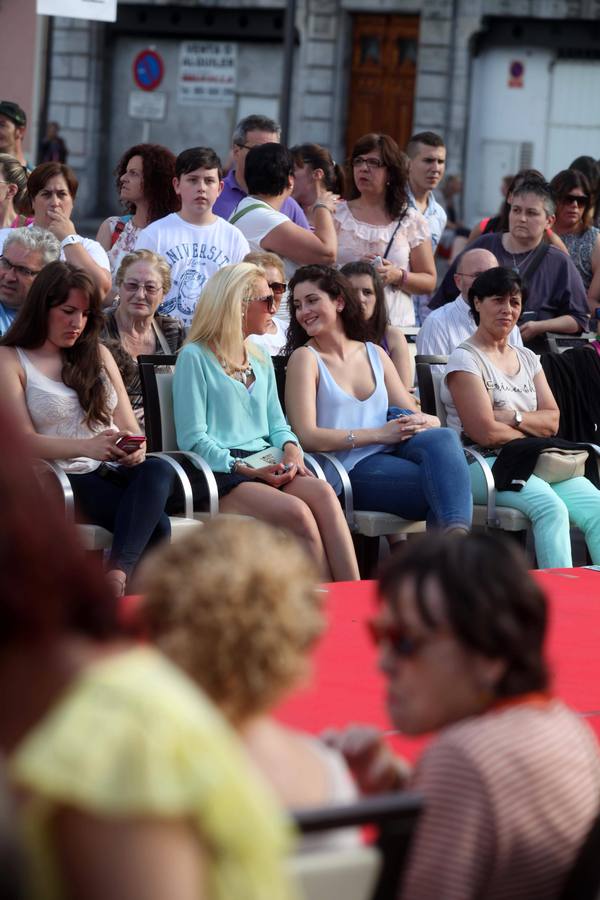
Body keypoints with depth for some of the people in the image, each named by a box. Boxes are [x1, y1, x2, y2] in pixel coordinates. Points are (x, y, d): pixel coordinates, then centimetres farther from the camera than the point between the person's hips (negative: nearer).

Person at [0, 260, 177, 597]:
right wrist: (88, 446, -22)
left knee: (159, 470, -36)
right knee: (156, 526, -33)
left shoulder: (98, 354, 21)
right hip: (66, 479, -4)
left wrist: (136, 447, -11)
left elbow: (128, 423, 16)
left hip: (117, 470, 5)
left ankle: (117, 573, -46)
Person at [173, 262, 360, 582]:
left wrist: (290, 447, 0)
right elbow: (193, 438, -6)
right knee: (296, 511, -33)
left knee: (322, 493, -28)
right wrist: (246, 470, -16)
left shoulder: (261, 360, 24)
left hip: (267, 467, 6)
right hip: (221, 472, -6)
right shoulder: (195, 357, 1)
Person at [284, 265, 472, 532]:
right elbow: (307, 436, -9)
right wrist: (378, 434, -13)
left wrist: (423, 422, -9)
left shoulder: (374, 354, 21)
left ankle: (457, 533, -47)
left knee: (442, 438, -31)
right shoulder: (305, 358, 5)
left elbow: (414, 415, 18)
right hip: (351, 469, -5)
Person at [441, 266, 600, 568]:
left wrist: (513, 417, -7)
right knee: (551, 506, -34)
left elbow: (552, 421, 11)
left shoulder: (528, 359, 22)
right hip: (482, 464, -6)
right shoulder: (465, 359, -1)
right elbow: (486, 432, -11)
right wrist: (532, 432, 2)